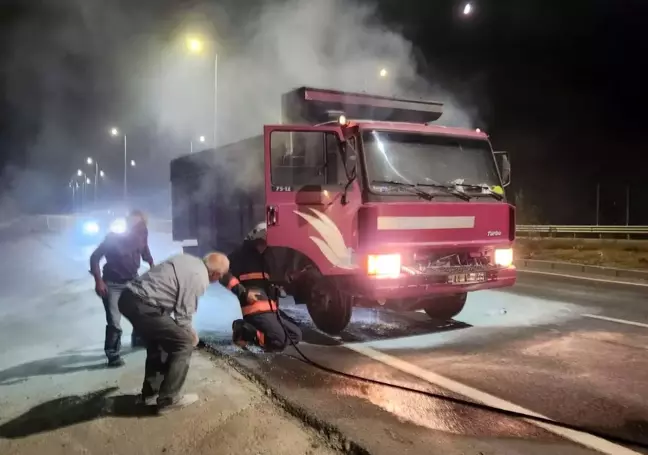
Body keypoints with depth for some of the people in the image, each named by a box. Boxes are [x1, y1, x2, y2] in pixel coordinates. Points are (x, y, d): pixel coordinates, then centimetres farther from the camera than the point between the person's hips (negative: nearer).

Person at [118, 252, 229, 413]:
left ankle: (149, 393, 34)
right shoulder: (199, 278, -11)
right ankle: (168, 398, 4)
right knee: (184, 344, -1)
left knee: (158, 342, 26)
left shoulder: (189, 260, 15)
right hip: (143, 305, -10)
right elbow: (183, 313, -8)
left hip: (129, 296, 10)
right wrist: (190, 334, 12)